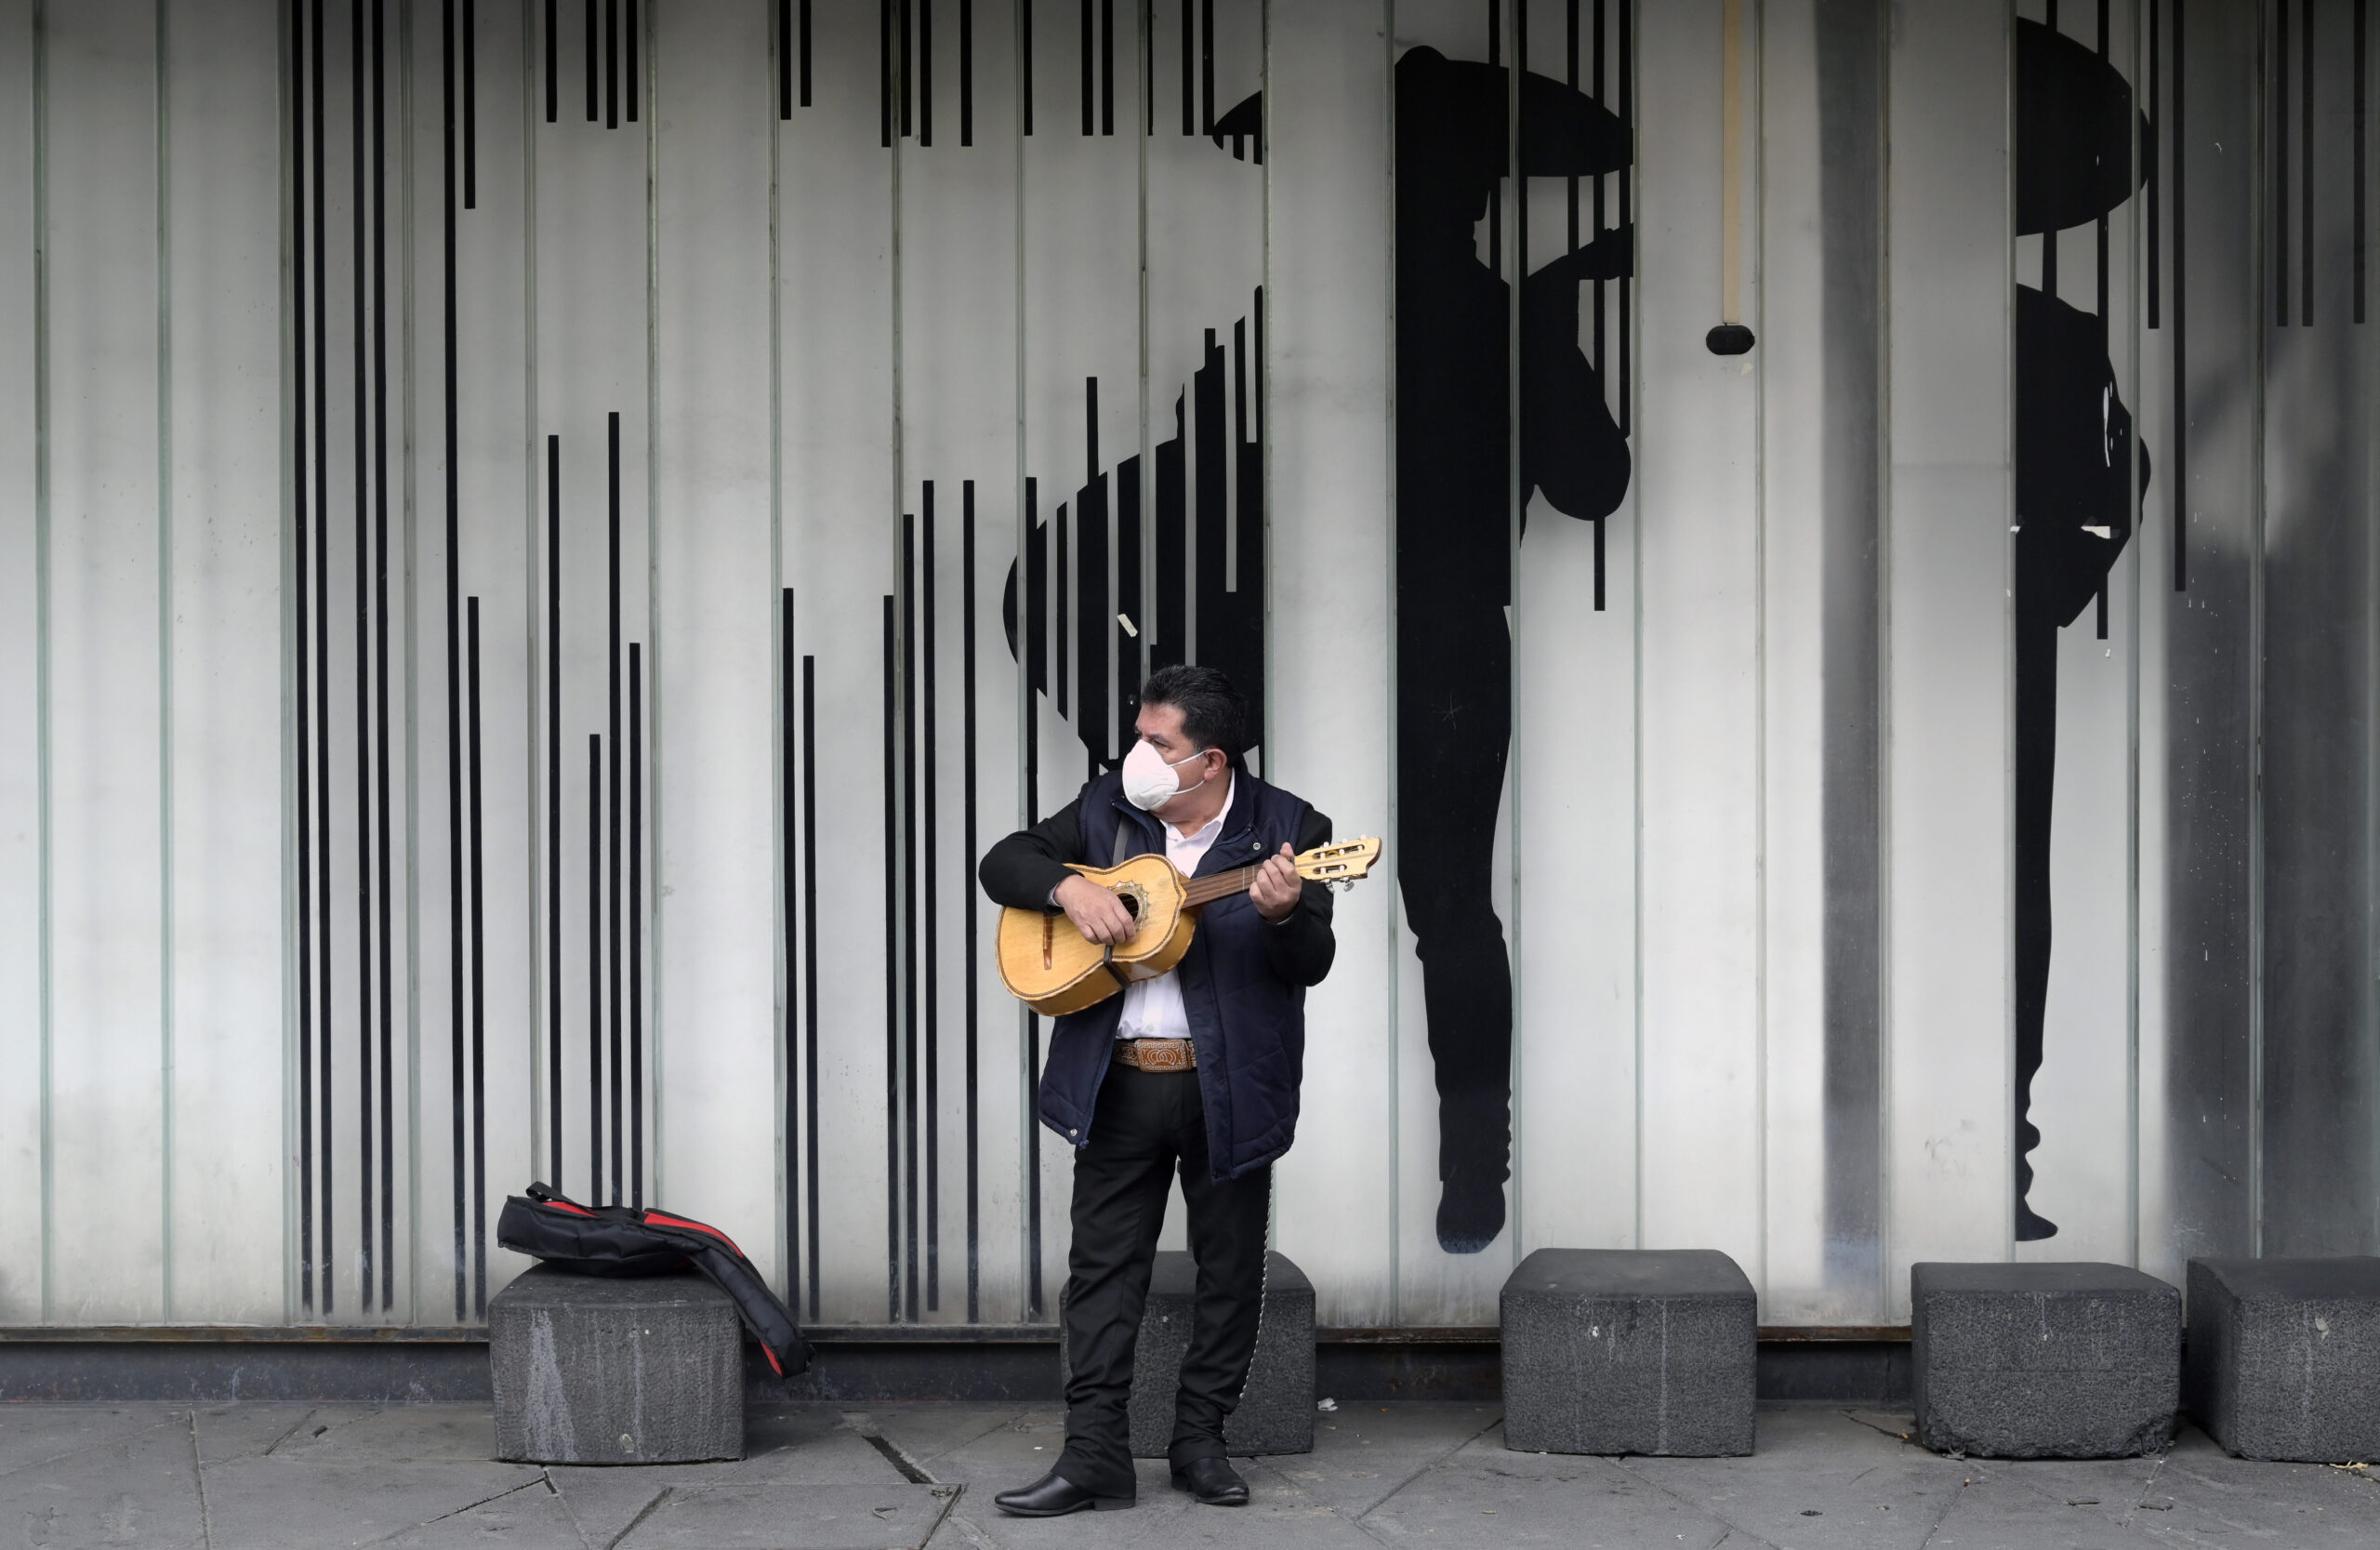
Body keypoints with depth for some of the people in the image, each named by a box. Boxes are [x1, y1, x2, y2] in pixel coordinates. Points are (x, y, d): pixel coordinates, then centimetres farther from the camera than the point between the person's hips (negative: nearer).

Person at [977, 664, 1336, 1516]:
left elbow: (1311, 965, -9)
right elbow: (1003, 862, 9)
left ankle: (1200, 1439, 21)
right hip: (1120, 1081, 2)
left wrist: (1282, 914, -31)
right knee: (1103, 1264, 0)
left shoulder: (1287, 830, -3)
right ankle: (1094, 1454, 3)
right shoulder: (1106, 809, 7)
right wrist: (1069, 886, -10)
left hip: (1227, 1085, -2)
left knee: (1231, 1268, 7)